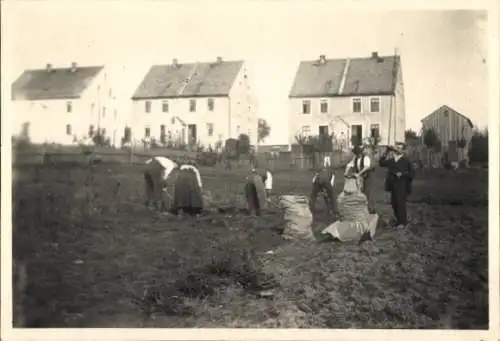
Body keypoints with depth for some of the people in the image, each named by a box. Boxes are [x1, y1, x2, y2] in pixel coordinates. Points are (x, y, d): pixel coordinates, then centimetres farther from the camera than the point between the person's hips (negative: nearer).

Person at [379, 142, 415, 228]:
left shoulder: (406, 161, -6)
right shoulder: (391, 160, 10)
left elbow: (412, 173, -7)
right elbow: (381, 163, 8)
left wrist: (402, 174, -19)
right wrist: (386, 154, -1)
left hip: (402, 186, -6)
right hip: (393, 186, 6)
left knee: (401, 203, -6)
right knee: (394, 204, 10)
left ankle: (403, 222, 7)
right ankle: (398, 221, 24)